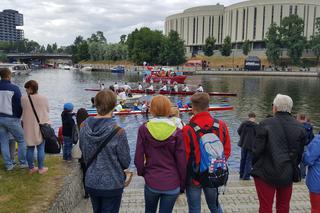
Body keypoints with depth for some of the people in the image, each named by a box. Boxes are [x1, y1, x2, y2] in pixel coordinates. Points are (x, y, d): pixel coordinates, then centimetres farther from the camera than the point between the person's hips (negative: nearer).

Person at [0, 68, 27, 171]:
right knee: (21, 140, 10)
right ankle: (23, 162, 13)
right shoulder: (14, 88, -14)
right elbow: (19, 105, -10)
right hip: (11, 119, -5)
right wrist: (19, 117, 5)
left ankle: (8, 165, 18)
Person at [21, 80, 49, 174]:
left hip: (28, 127, 1)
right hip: (41, 127, -1)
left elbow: (22, 111, 0)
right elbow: (47, 111, 0)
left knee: (30, 148, 12)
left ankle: (31, 168, 22)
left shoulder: (23, 99, -10)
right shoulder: (44, 99, -11)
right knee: (40, 148, 8)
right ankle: (41, 168, 15)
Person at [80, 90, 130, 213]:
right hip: (112, 184, -4)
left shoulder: (84, 126, -10)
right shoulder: (118, 132, -24)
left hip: (90, 183, 5)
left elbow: (83, 152, 6)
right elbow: (126, 162, -13)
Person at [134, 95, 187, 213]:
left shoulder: (143, 129, -10)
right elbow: (182, 162, -8)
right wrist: (182, 185, 6)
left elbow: (138, 157, -5)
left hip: (151, 182, 1)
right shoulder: (177, 132, -12)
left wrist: (141, 172, 15)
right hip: (172, 184, -1)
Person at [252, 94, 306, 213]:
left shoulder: (265, 124, -14)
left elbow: (257, 149, -11)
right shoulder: (300, 127, -2)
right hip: (288, 174, 4)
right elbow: (300, 153, 3)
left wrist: (255, 166, 5)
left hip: (266, 173, -4)